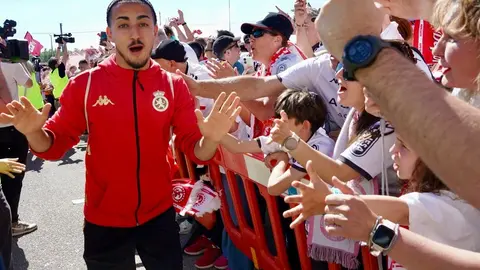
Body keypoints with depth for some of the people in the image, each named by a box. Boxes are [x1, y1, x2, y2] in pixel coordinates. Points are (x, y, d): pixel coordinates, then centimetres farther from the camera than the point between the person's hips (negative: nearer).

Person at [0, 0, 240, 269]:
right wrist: (34, 133, -24)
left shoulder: (174, 85, -7)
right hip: (104, 220, 0)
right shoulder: (85, 84, -10)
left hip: (160, 215, 1)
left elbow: (196, 151, -6)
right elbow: (55, 145, -3)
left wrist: (211, 138, -28)